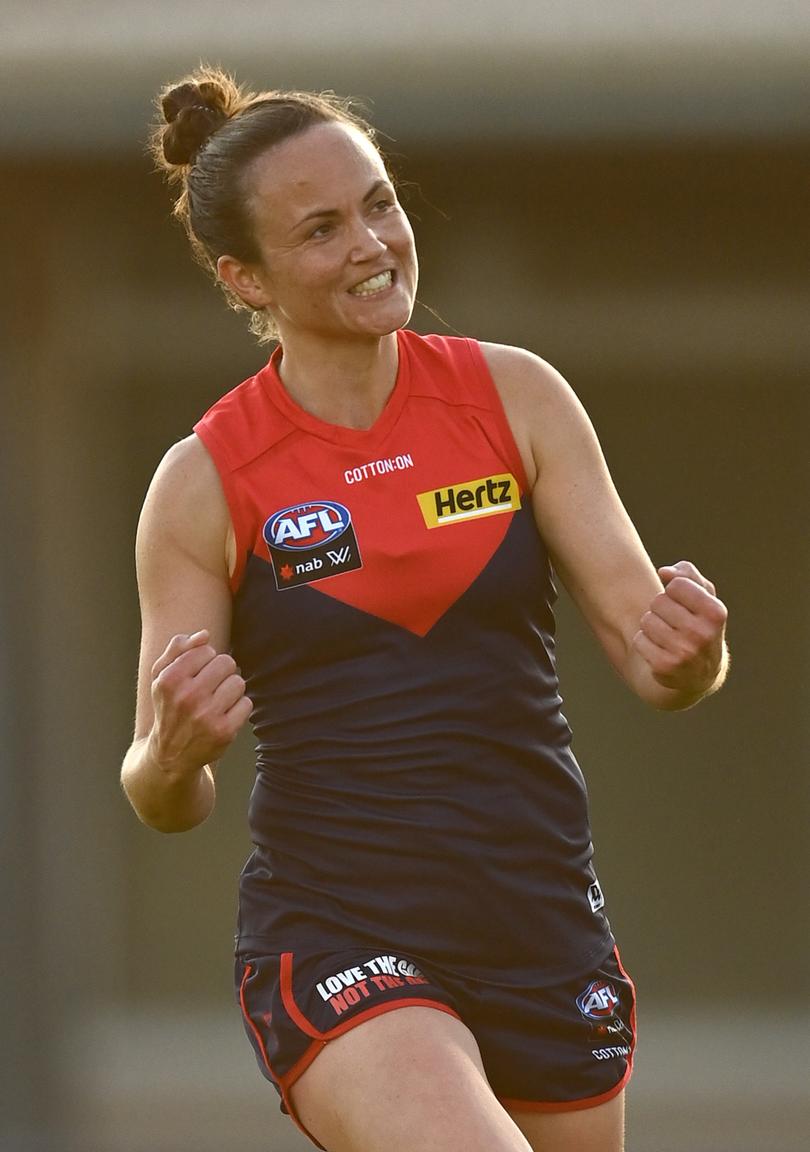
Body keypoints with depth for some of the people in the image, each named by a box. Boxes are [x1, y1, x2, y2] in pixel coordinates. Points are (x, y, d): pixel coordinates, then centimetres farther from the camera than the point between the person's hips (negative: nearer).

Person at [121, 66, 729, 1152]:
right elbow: (167, 805, 0)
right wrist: (177, 751, -23)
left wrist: (686, 650, -23)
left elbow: (652, 657, 1)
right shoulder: (206, 482, -3)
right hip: (334, 936, -4)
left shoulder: (514, 396, 3)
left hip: (544, 929, 4)